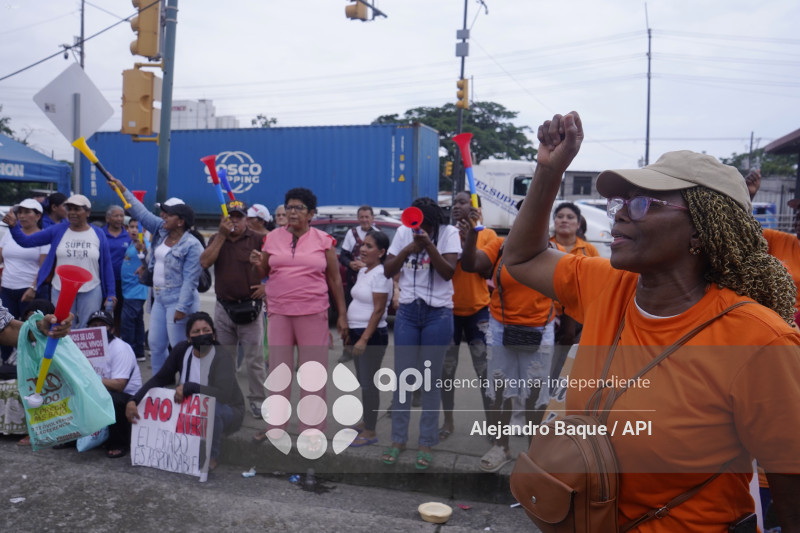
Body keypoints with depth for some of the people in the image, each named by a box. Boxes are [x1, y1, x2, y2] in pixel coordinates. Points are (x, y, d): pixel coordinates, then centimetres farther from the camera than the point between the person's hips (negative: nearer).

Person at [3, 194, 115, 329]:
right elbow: (26, 241, 2)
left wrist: (110, 293, -1)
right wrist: (13, 226, -17)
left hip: (91, 292, -1)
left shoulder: (98, 234, 1)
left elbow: (107, 265, 3)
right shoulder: (57, 231, 3)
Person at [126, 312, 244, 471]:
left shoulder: (222, 359, -25)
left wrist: (189, 387, -41)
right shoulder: (182, 350, -9)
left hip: (226, 412, -5)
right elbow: (159, 379, -5)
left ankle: (211, 457, -12)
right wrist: (133, 401, -17)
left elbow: (223, 395, -39)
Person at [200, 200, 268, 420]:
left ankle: (258, 401, 9)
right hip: (223, 307, 4)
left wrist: (267, 286, -10)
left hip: (249, 307, -4)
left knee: (254, 358, -1)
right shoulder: (217, 239, 8)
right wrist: (222, 235, -11)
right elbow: (205, 262, -9)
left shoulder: (257, 240, -4)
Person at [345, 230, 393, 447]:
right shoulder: (363, 271, 12)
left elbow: (378, 310, -19)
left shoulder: (380, 274, -15)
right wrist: (352, 334, 19)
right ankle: (366, 422, 30)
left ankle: (370, 432, 6)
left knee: (368, 383, -3)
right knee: (363, 381, 17)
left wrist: (364, 339, -21)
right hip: (358, 332, 9)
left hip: (373, 335, -9)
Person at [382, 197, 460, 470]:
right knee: (402, 376, 5)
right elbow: (388, 271, 1)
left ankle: (427, 443, 14)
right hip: (407, 311, 3)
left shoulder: (448, 233, -5)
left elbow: (448, 272, -14)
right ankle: (398, 439, 18)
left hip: (438, 314, -3)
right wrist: (408, 249, -14)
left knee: (430, 379, 4)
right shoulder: (403, 232, 3)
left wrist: (429, 244, -24)